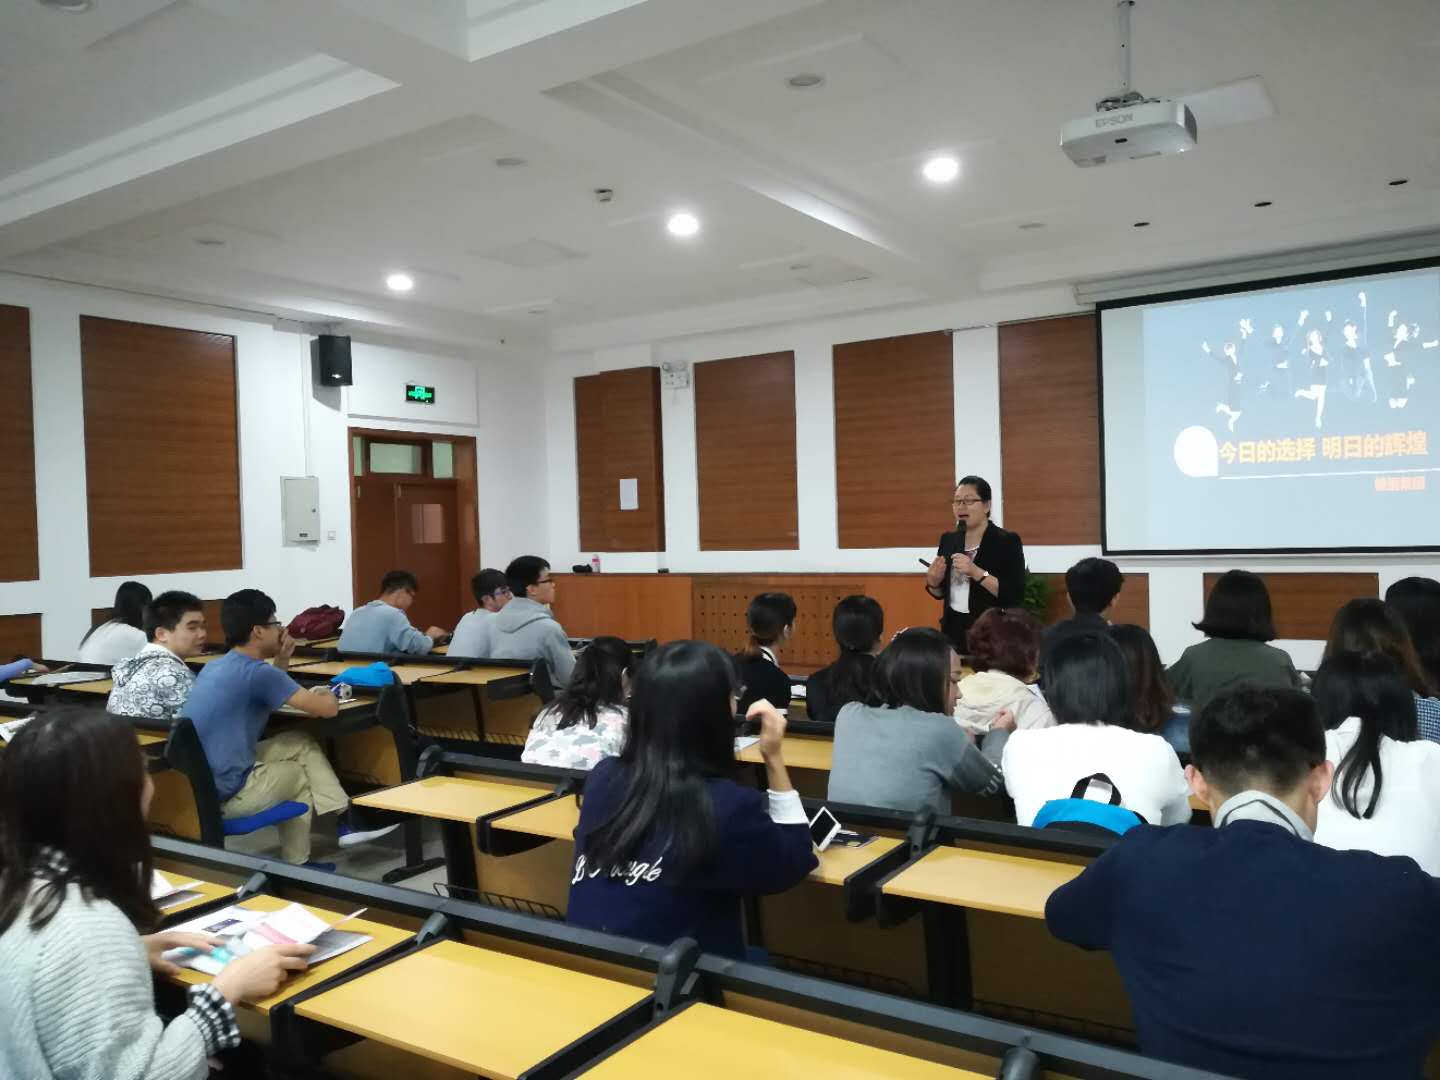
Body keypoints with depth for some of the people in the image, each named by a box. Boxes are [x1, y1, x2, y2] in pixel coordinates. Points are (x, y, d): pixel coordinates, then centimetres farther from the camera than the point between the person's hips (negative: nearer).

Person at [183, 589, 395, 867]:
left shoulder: (216, 666, 10)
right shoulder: (256, 671, -18)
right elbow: (327, 709, -15)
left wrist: (281, 660, 12)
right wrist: (326, 694, 9)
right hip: (224, 793, -8)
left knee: (303, 743, 15)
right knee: (302, 776, 19)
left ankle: (343, 822, 16)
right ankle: (295, 865, 33)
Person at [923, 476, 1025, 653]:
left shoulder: (1007, 541, -10)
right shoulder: (948, 540, 5)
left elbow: (1015, 596, -17)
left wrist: (976, 572, -25)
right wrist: (934, 582, -6)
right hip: (954, 632, 5)